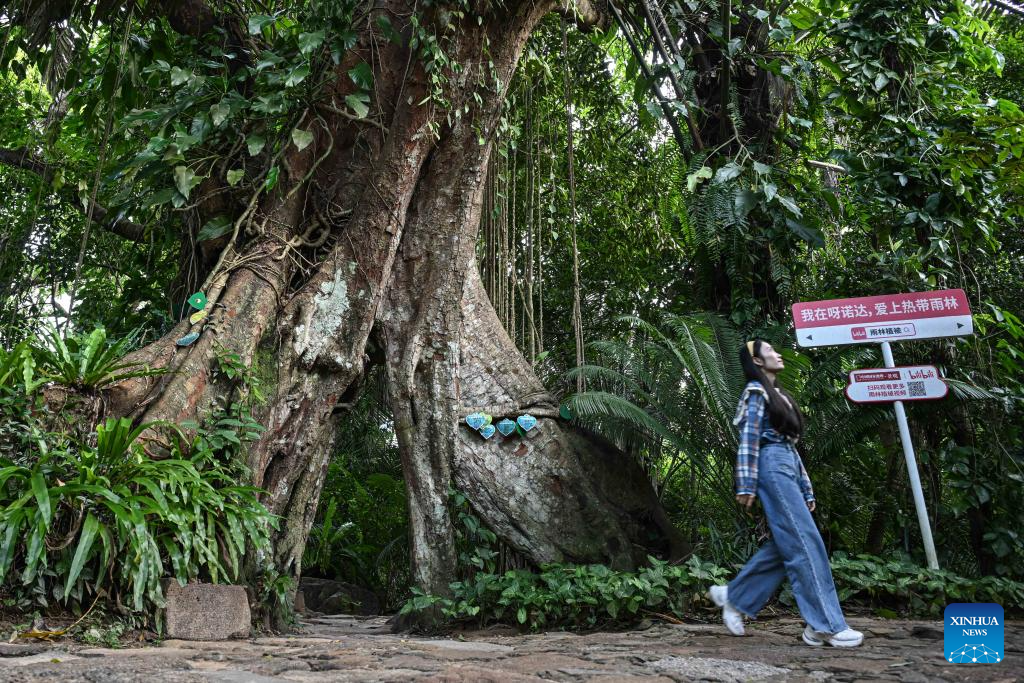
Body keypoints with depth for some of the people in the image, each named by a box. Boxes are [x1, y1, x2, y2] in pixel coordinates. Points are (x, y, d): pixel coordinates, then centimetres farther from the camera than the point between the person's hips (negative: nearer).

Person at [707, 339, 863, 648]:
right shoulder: (756, 390, -1)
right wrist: (746, 484, -17)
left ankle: (733, 597, 12)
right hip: (772, 466, -9)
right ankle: (826, 624, -8)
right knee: (805, 543, -11)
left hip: (787, 467, 9)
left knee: (785, 545, 5)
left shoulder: (780, 395, 25)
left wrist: (806, 489, 18)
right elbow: (749, 439, -10)